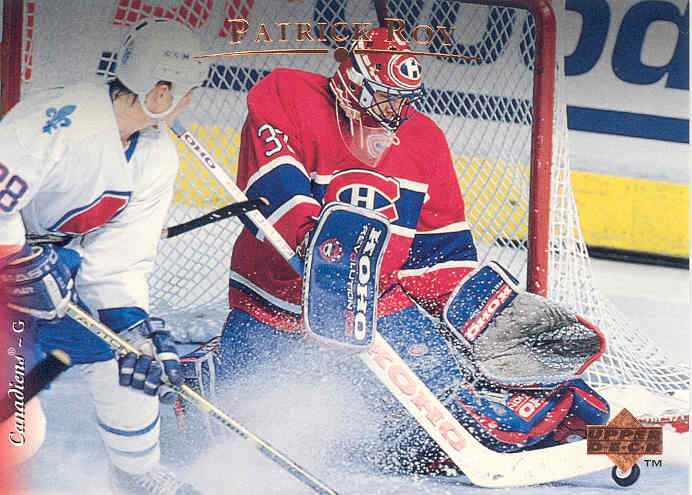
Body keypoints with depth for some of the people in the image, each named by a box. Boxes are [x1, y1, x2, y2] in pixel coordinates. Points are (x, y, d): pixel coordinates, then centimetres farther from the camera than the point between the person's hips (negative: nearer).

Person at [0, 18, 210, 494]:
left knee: (124, 347, 2)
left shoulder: (159, 156, -6)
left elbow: (121, 255, -6)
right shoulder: (58, 121, -31)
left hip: (58, 256, 7)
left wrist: (139, 325, -17)